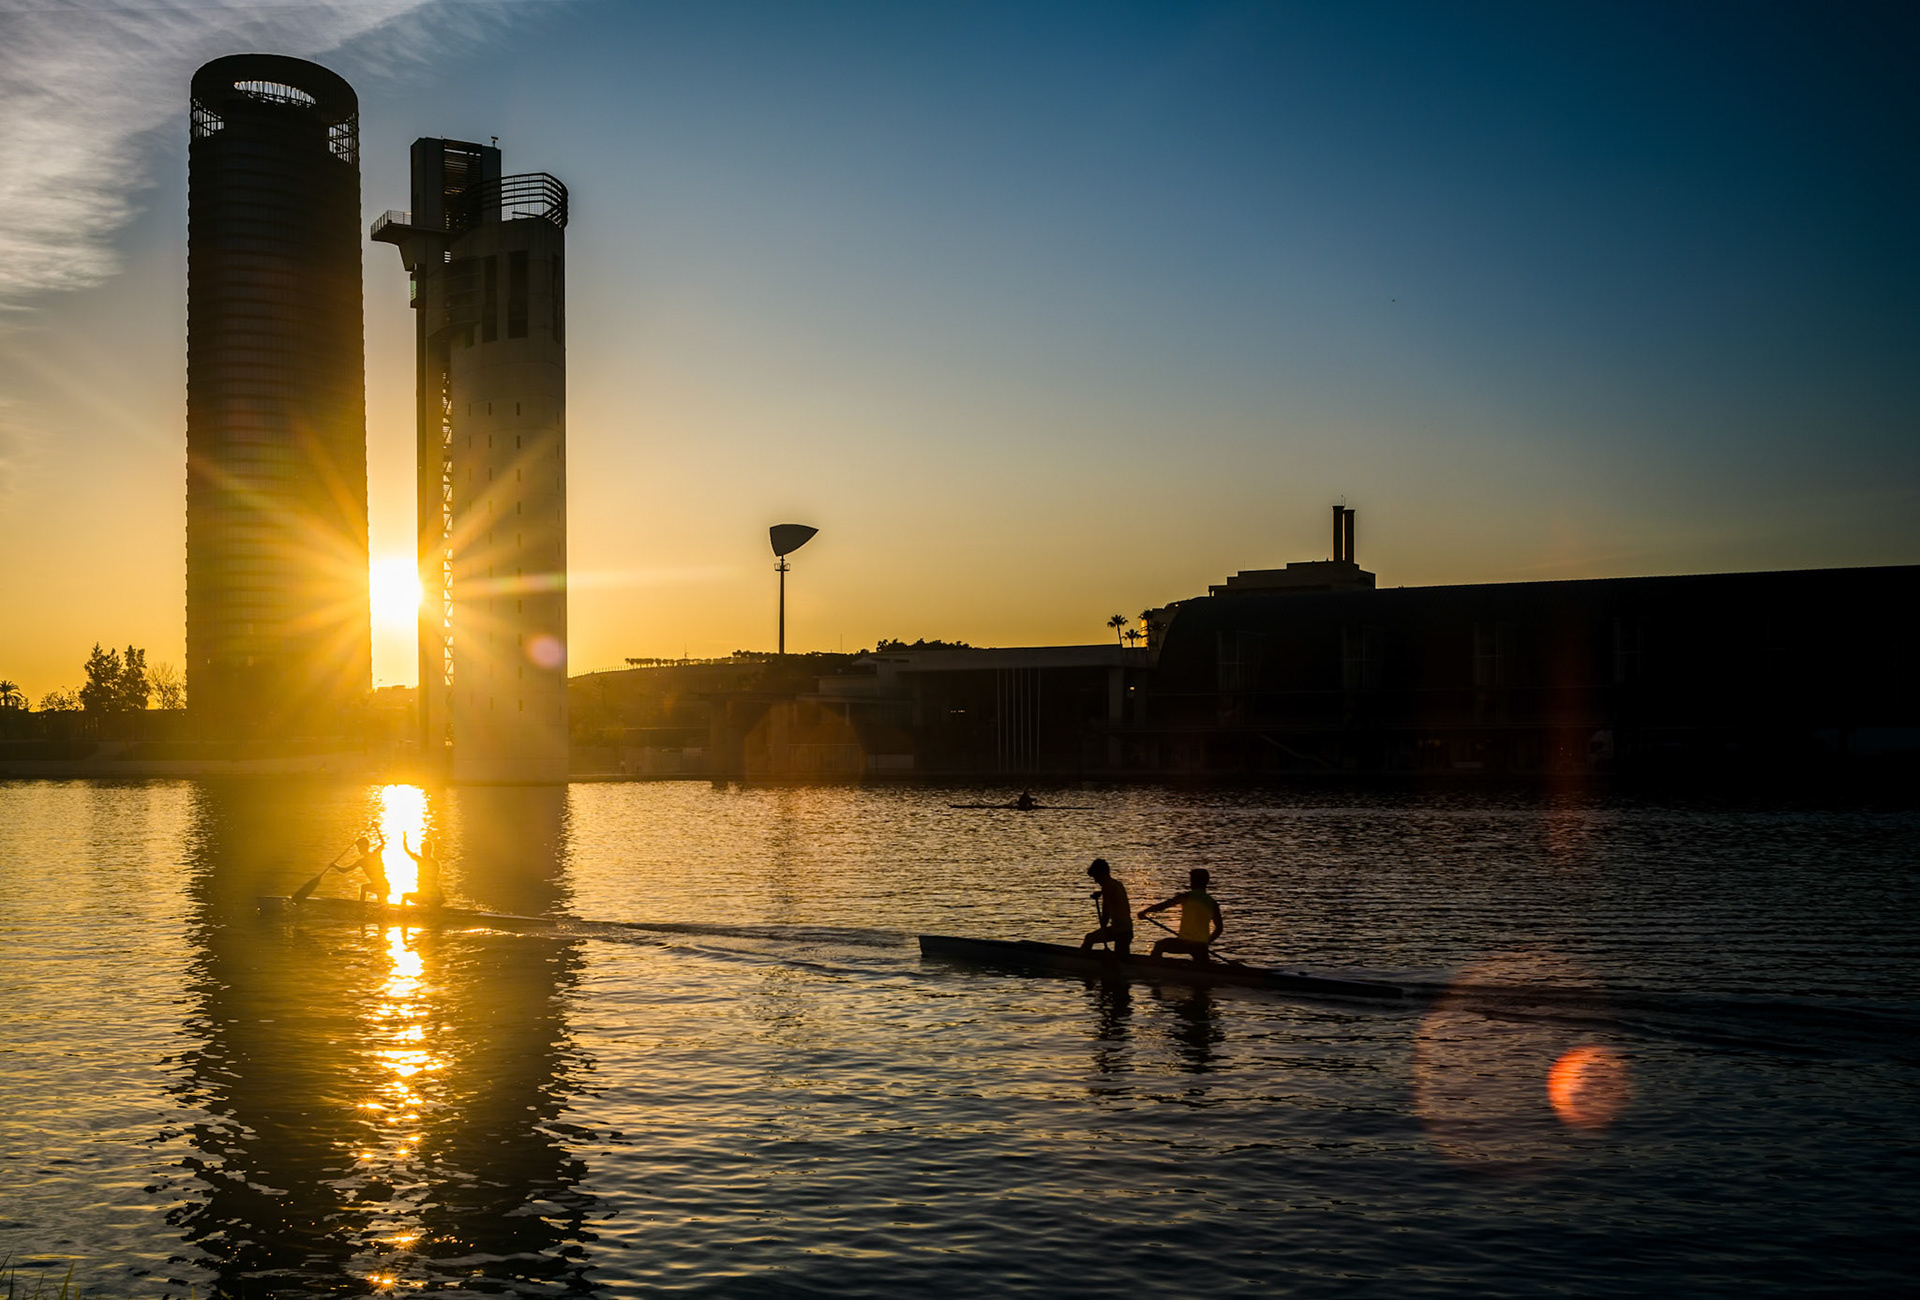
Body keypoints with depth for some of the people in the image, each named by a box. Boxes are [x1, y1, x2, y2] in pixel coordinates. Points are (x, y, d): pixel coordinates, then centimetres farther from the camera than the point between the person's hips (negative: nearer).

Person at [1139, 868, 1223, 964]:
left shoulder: (1186, 895, -4)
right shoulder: (1212, 903, 8)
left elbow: (1163, 905, -7)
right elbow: (1219, 928, 12)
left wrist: (1145, 911, 7)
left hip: (1185, 942, -3)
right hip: (1202, 947, 3)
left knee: (1159, 946, 22)